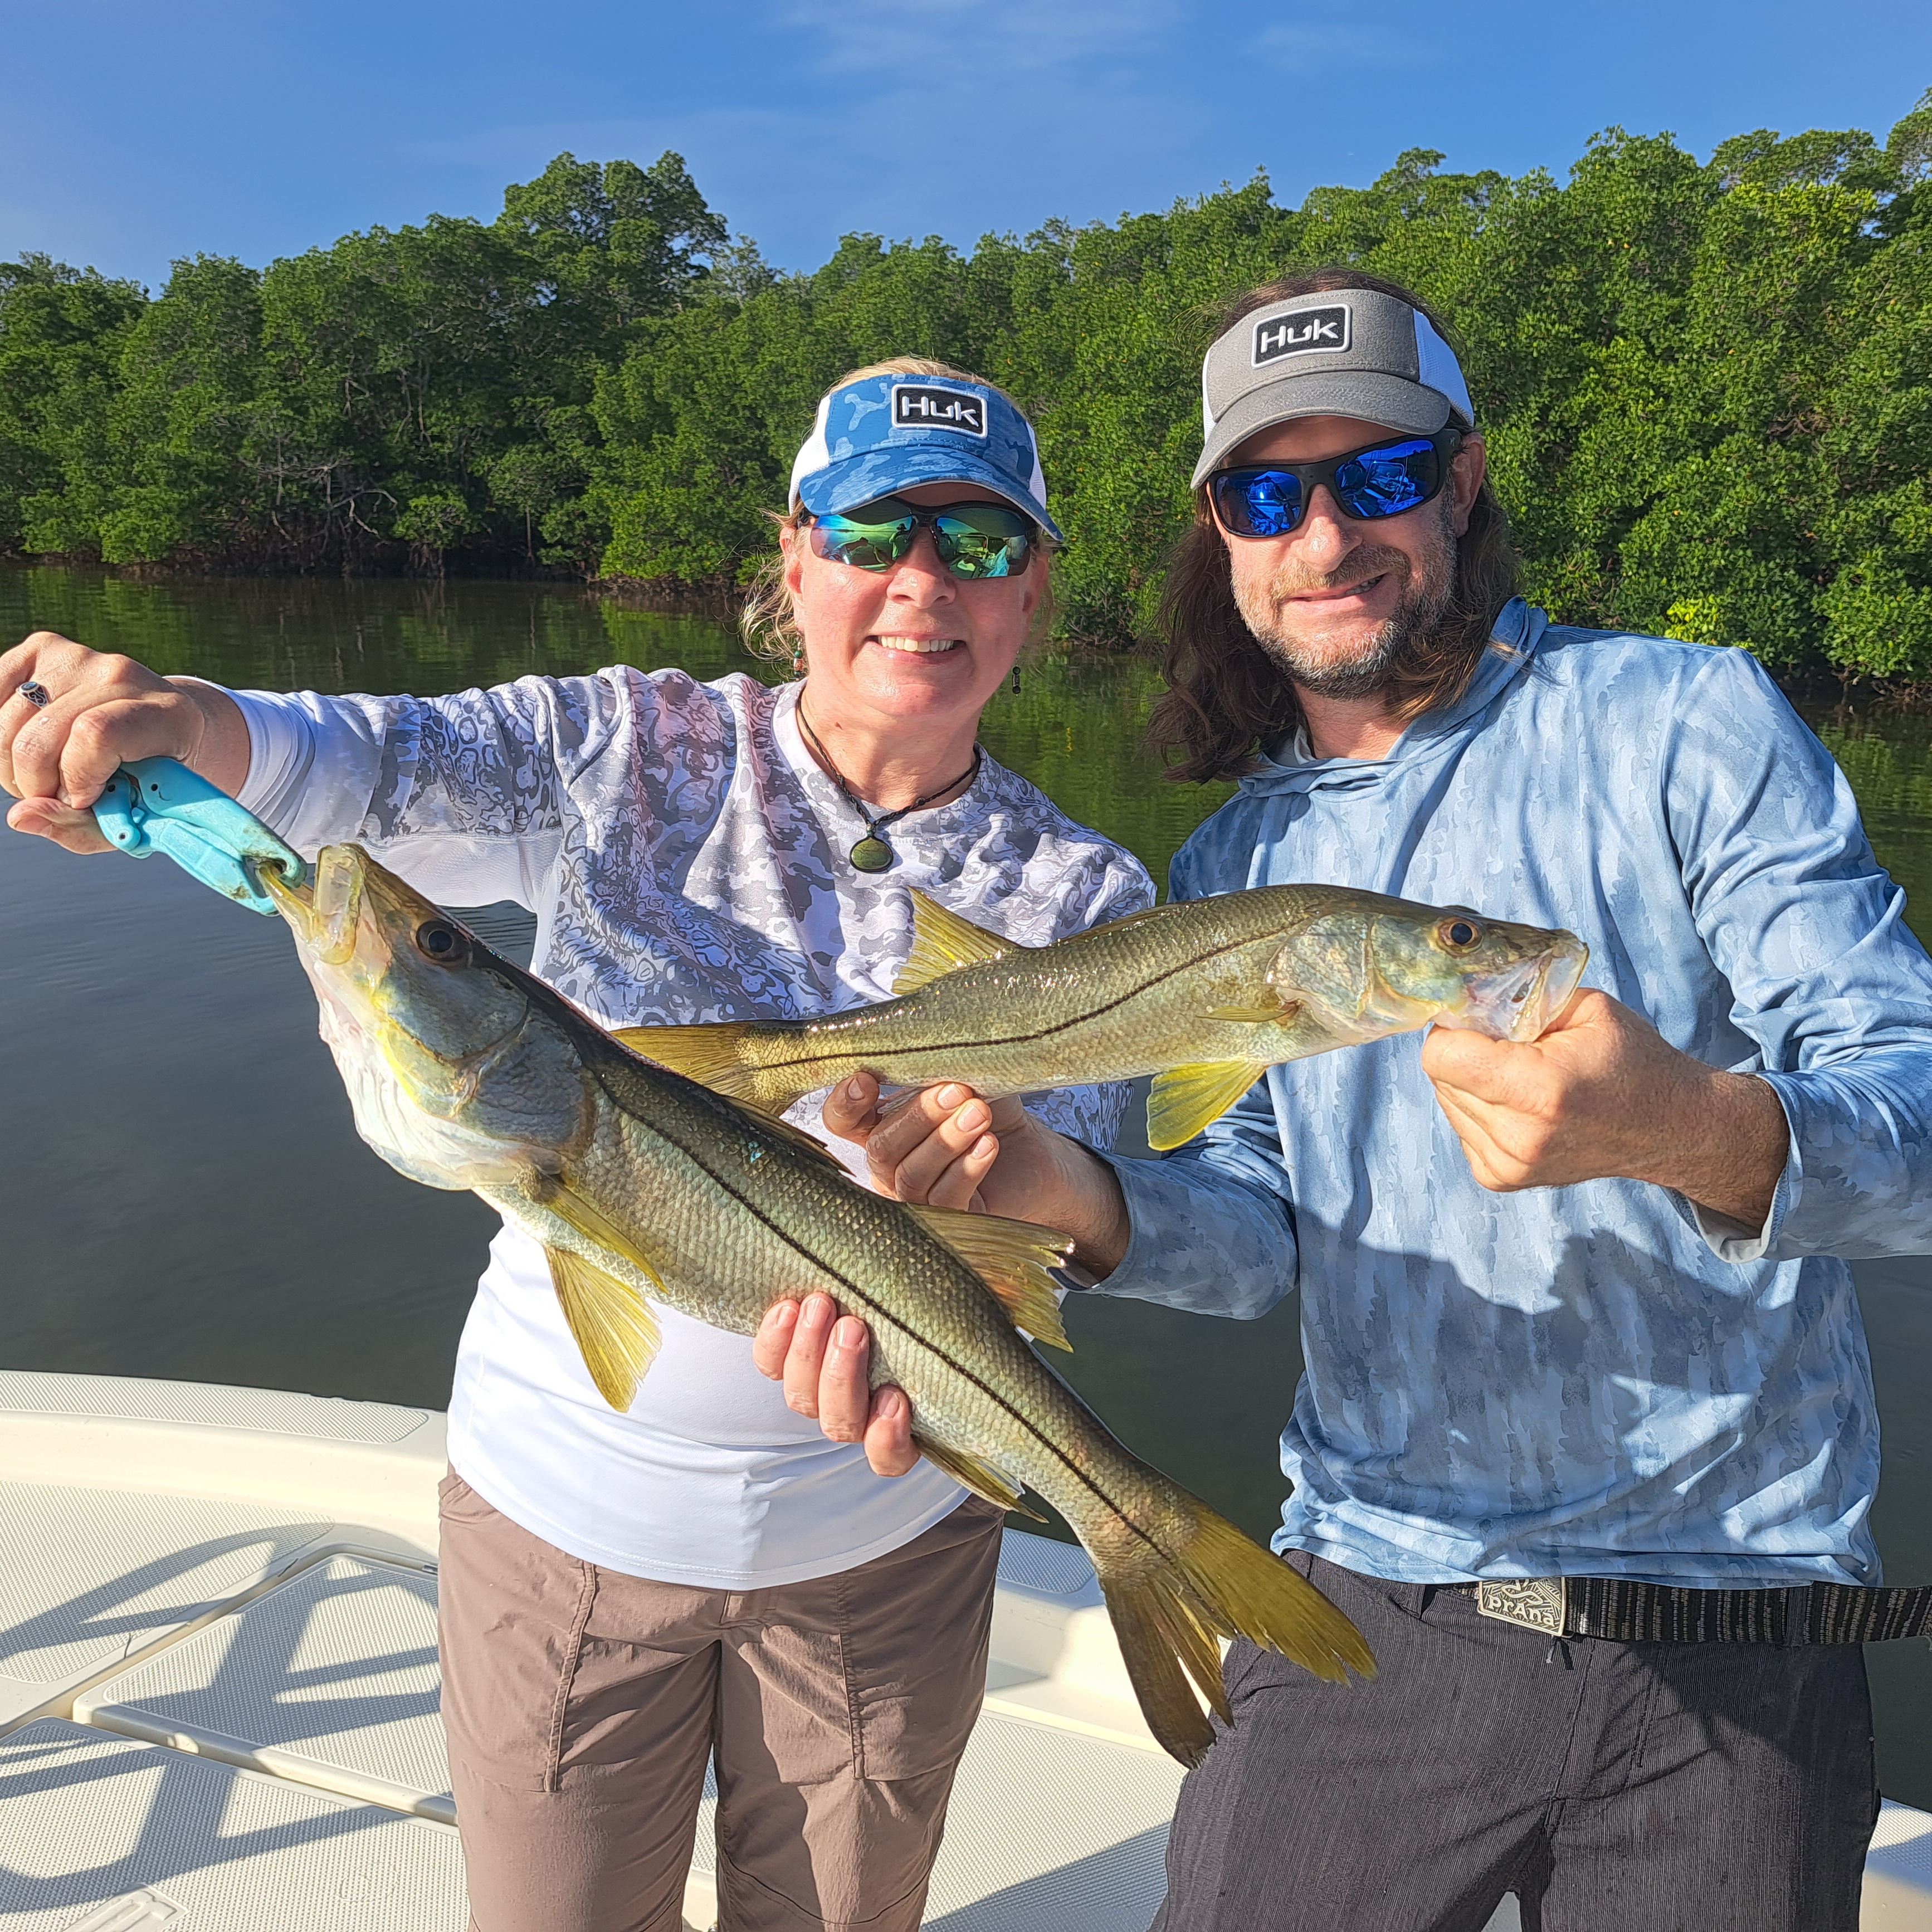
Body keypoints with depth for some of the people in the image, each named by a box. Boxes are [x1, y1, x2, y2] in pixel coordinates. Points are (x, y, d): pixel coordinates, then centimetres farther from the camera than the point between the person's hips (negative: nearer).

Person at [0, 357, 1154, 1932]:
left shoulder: (1087, 901, -7)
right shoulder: (629, 754, -8)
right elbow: (372, 768, -23)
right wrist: (185, 727, -44)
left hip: (881, 1531, 1)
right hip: (567, 1503, 0)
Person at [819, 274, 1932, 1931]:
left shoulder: (1684, 723, -7)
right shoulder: (1233, 869, 6)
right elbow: (1268, 1229, 1)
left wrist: (1695, 1131, -36)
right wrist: (1083, 1197, -20)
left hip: (1739, 1638, -2)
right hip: (1372, 1602, 3)